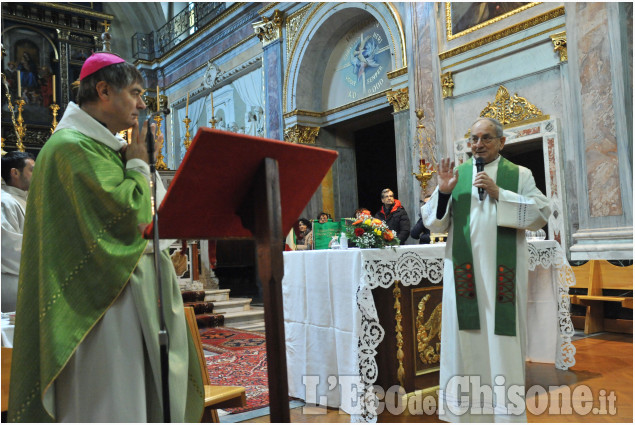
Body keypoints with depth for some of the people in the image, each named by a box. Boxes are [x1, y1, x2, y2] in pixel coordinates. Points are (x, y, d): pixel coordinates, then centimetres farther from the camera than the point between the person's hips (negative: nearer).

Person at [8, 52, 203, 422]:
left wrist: (141, 164, 6)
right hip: (104, 302, -9)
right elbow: (129, 215, -20)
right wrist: (139, 165, -7)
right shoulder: (72, 146, -11)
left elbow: (156, 211, 17)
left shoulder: (108, 146, 17)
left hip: (134, 296, 9)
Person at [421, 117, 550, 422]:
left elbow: (541, 214, -3)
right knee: (466, 336, 4)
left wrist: (499, 194, -11)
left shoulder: (520, 175, 9)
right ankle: (465, 407, 14)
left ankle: (506, 407, 13)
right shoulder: (454, 175, 11)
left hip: (502, 271, -1)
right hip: (463, 269, 1)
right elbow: (433, 223, 8)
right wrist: (443, 193, -9)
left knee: (502, 337, 1)